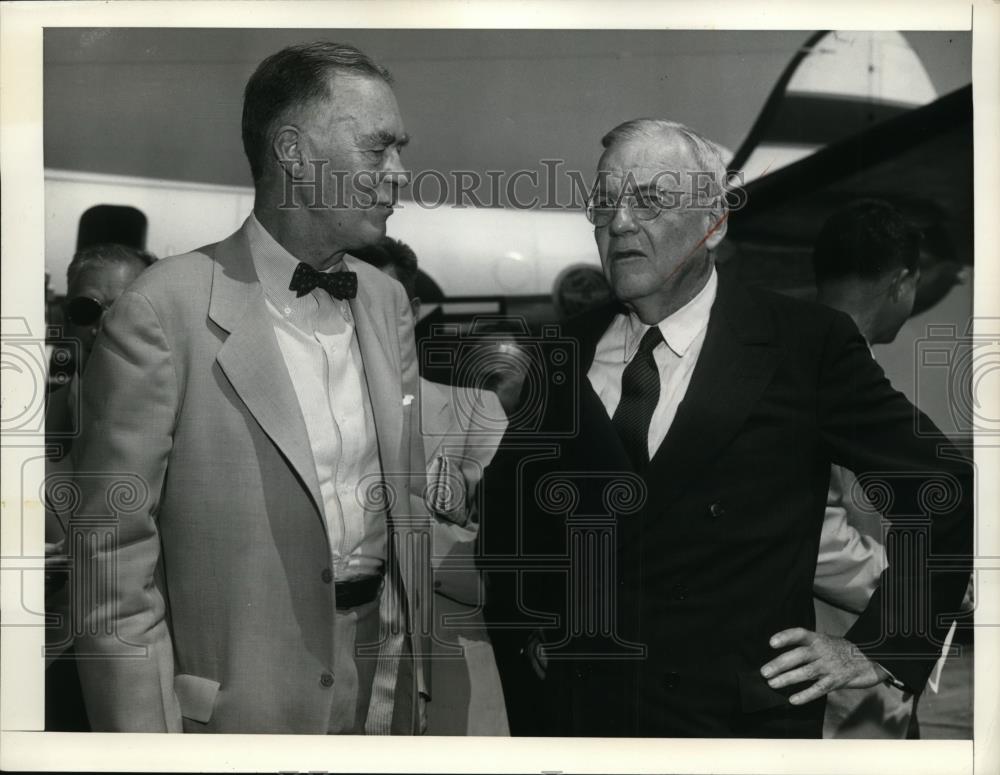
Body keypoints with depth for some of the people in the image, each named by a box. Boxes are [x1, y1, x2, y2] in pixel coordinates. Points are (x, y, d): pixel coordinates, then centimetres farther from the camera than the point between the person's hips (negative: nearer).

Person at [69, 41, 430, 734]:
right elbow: (116, 560, -13)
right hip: (244, 700, -5)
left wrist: (417, 672, 9)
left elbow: (407, 503, 9)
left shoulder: (388, 301, 4)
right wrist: (145, 732, -13)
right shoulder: (161, 314, -15)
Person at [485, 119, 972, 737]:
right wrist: (531, 627, 7)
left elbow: (948, 496, -5)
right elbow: (506, 506, 15)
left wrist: (878, 650, -6)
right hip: (581, 710, 3)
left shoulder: (811, 344, -9)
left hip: (743, 715, -3)